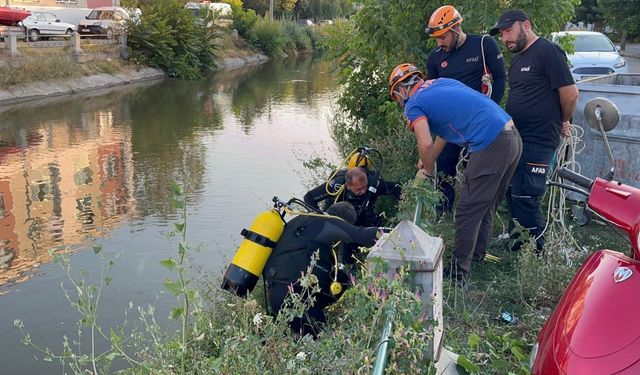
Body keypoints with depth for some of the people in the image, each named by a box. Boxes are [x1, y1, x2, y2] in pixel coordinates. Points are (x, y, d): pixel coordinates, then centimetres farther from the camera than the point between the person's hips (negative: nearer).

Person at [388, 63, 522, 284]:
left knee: (467, 214, 1)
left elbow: (426, 145, -15)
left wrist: (428, 172, 5)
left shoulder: (414, 105, -1)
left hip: (490, 146, -9)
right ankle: (479, 257, 36)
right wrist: (429, 161, 37)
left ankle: (458, 277, 9)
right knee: (487, 207, 22)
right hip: (513, 136, 9)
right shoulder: (440, 82, 24)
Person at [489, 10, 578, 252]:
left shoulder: (548, 52, -12)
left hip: (538, 141, -9)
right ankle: (515, 249, 26)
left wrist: (562, 123, 1)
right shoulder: (518, 59, 16)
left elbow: (570, 94, -14)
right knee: (512, 195, 13)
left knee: (524, 198, -9)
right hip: (515, 138, 9)